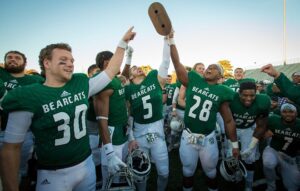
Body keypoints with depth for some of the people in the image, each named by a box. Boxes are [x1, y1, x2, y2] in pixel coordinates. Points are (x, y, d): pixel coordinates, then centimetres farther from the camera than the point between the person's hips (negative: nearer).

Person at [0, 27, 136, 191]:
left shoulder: (81, 84, -4)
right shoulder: (28, 97, -15)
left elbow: (111, 71, 6)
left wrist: (123, 42, 7)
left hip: (86, 164, 5)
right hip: (52, 175, -4)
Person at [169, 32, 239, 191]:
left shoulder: (221, 92, -4)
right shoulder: (193, 81, -3)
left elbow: (229, 120, 2)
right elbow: (177, 63, -10)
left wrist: (234, 144, 5)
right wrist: (171, 40, -16)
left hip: (208, 138, 0)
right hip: (188, 136, 0)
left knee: (210, 171, 20)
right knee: (188, 170, 19)